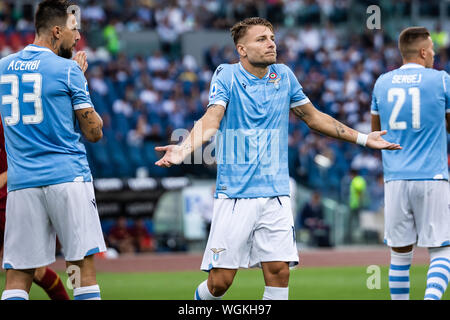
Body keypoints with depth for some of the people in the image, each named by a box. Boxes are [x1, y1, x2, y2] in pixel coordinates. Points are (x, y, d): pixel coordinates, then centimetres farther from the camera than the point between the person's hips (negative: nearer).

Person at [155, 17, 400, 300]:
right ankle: (201, 298, 26)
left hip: (276, 194, 3)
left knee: (279, 272, -8)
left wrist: (363, 138, 21)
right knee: (220, 281, -5)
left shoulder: (284, 76, 9)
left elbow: (313, 117, 20)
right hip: (234, 194, -3)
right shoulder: (227, 75, -3)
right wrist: (183, 150, -37)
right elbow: (212, 118, -18)